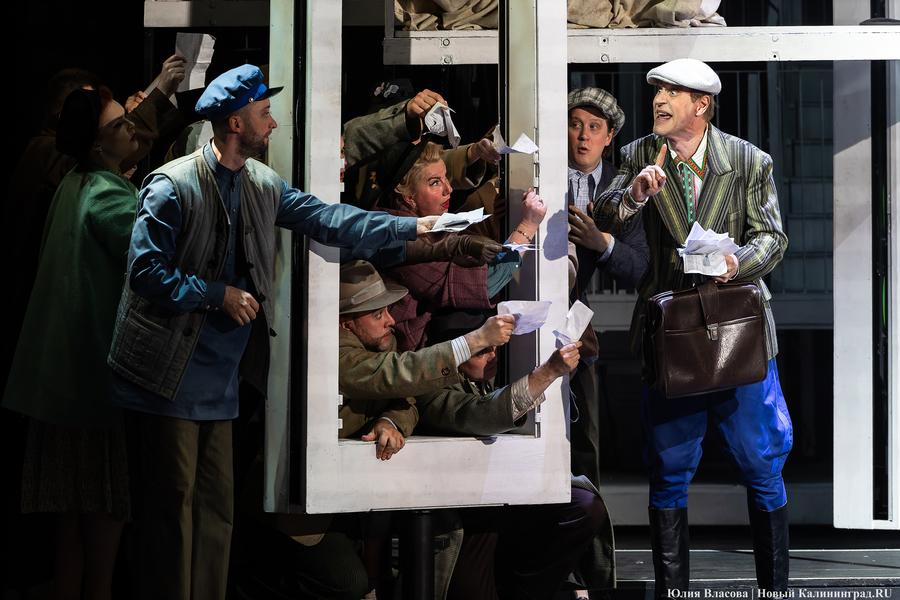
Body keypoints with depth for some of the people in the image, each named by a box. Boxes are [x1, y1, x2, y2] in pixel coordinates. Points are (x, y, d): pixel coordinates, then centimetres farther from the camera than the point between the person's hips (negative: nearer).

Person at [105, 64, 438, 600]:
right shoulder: (173, 186, -14)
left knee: (217, 507, 11)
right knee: (173, 504, -5)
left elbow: (324, 219, 10)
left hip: (222, 376, 8)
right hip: (170, 377, -8)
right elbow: (145, 270, -15)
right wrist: (219, 294, -14)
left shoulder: (263, 185, 9)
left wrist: (411, 226, 5)